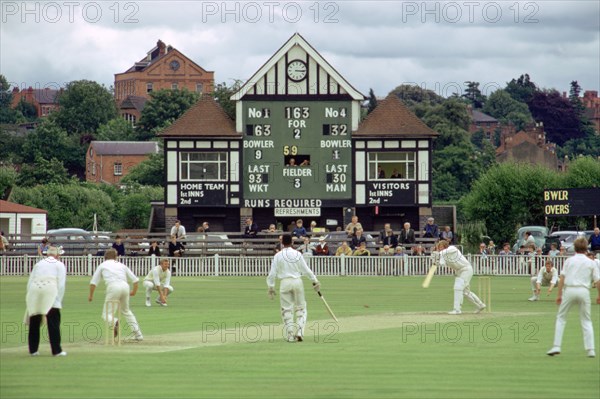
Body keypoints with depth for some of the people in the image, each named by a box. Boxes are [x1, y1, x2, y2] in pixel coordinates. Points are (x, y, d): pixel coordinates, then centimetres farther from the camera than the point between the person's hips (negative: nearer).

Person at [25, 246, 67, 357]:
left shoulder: (39, 264, 25)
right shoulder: (59, 265, 15)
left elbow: (29, 282, 18)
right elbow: (61, 284, 3)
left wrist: (29, 299, 17)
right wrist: (58, 301, 4)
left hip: (34, 290, 4)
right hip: (50, 290, -4)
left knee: (34, 322, 11)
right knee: (53, 322, -2)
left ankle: (33, 349, 13)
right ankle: (56, 350, -6)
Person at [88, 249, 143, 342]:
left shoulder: (102, 265, 23)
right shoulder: (121, 265, 28)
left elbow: (93, 282, 15)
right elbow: (135, 279, 24)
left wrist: (91, 295, 26)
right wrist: (134, 291, 40)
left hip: (113, 287, -3)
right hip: (125, 286, 3)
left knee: (106, 313, 2)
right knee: (126, 310, 25)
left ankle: (114, 322, -35)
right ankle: (138, 334, 18)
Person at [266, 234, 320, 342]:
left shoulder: (278, 256, -2)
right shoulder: (298, 254, -2)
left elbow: (272, 273, -3)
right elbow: (306, 270, 1)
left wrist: (271, 286, 6)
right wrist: (315, 281, 11)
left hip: (285, 282, 0)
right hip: (297, 281, 0)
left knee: (287, 309, 6)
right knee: (301, 307, 12)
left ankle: (290, 335, 3)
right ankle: (299, 332, -1)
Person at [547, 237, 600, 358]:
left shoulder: (569, 260, 6)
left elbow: (562, 278, -2)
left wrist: (559, 295, -1)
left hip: (569, 290, -1)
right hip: (584, 291, 1)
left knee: (561, 317, 10)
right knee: (586, 321, 10)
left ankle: (556, 346, 0)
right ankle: (590, 349, 2)